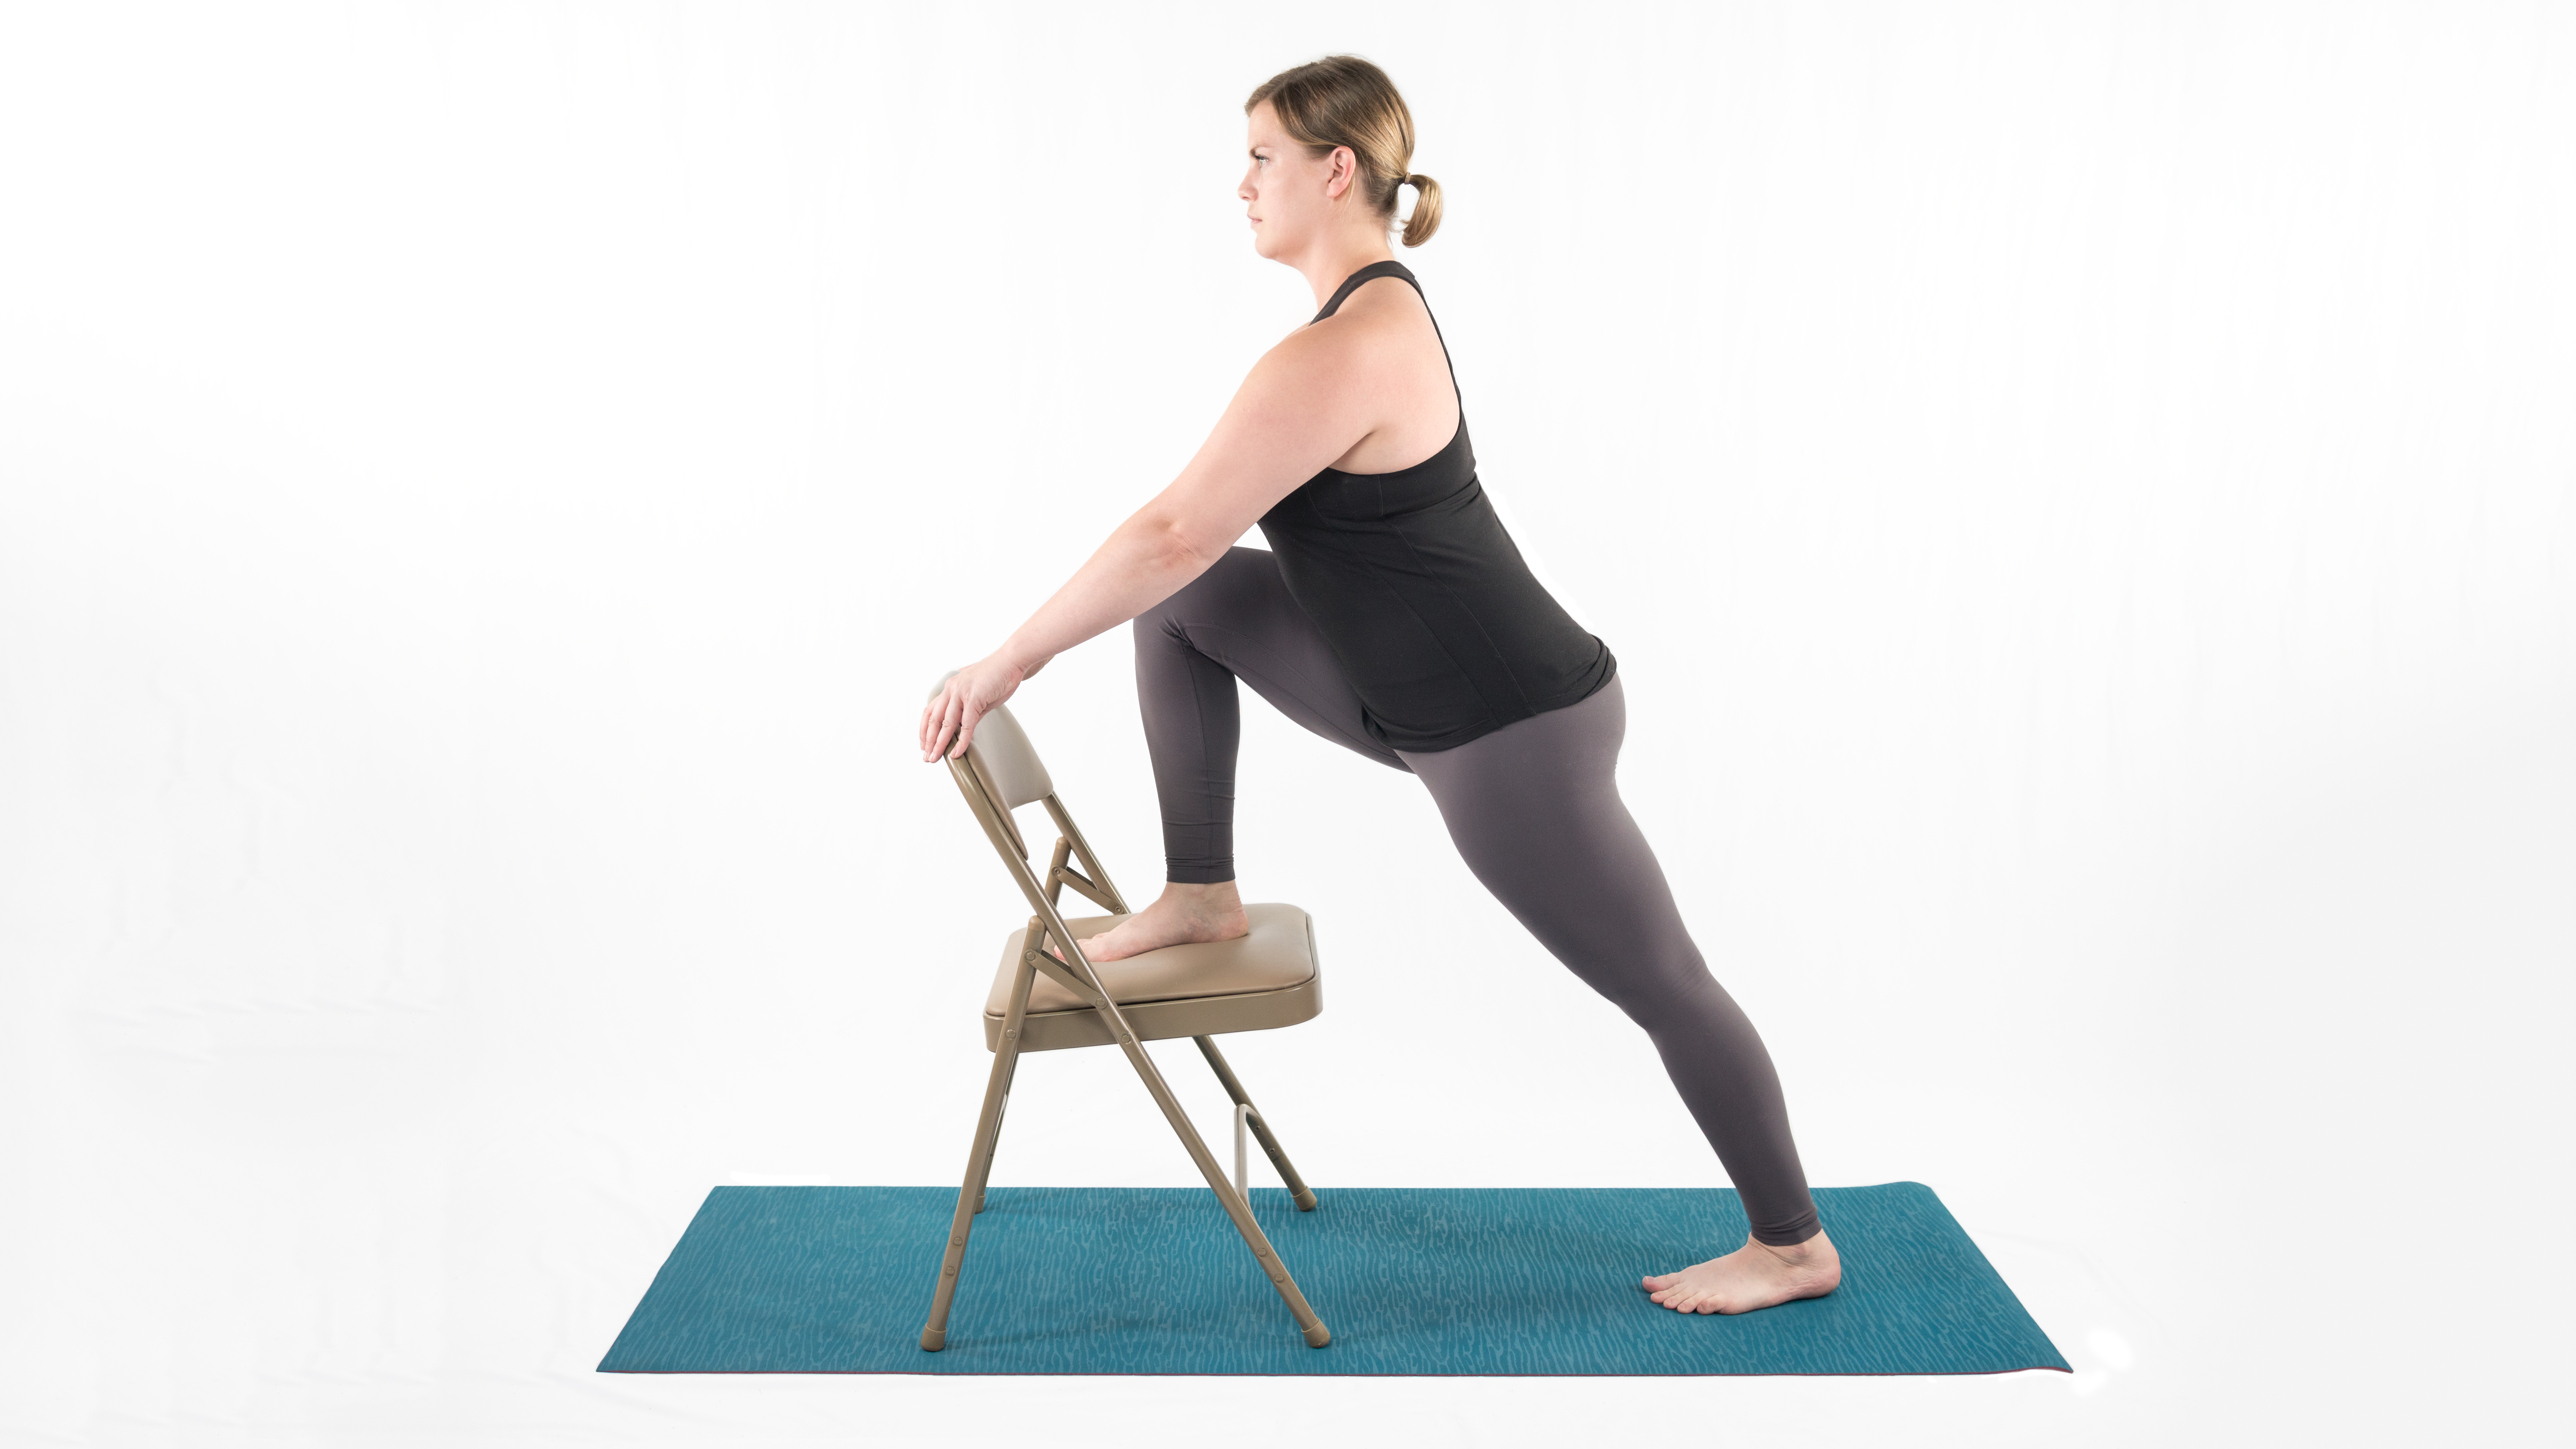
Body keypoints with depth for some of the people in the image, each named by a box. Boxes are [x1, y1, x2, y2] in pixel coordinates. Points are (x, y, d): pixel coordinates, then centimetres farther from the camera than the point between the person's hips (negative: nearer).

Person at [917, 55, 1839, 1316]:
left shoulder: (1338, 359, -24)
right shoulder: (1381, 311, 7)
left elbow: (1173, 529, -24)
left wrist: (1007, 663, -15)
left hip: (1514, 736, -9)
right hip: (1430, 693, 9)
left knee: (1660, 985, 7)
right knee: (1182, 602, 4)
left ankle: (1795, 1250, 25)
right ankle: (1204, 894, 14)